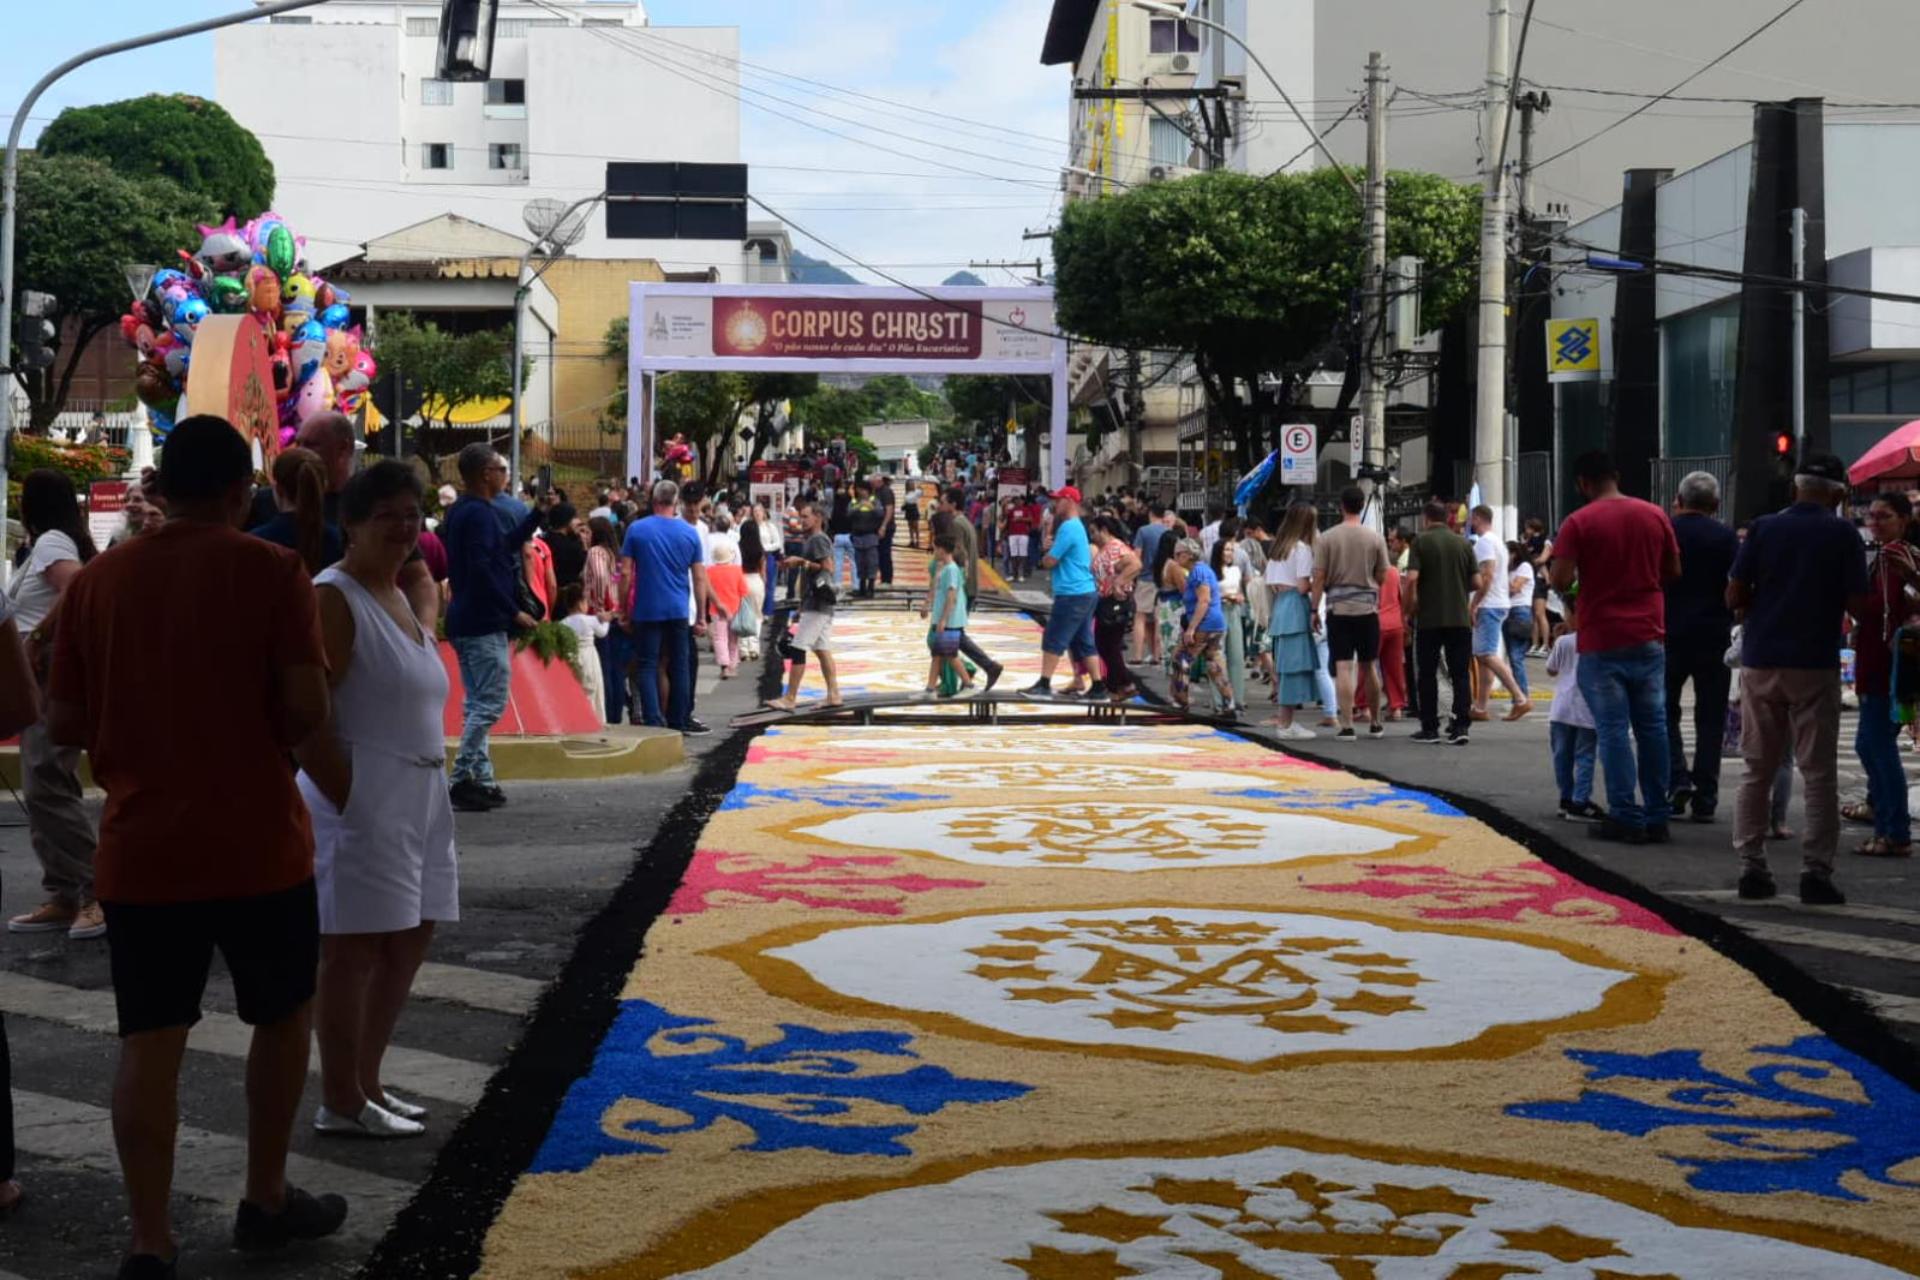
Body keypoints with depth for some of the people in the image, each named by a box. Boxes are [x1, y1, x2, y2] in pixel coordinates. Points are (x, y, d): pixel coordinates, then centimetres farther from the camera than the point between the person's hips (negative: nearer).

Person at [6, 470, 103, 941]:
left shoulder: (50, 542, -10)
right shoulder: (58, 543, 19)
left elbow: (77, 587, -29)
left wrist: (37, 638, -21)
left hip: (51, 676, -10)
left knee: (46, 788, -12)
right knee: (44, 789, 10)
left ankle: (94, 894, -12)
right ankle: (65, 898, 11)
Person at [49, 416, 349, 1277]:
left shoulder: (97, 580, 2)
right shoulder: (270, 569, -9)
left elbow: (64, 723, 4)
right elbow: (307, 707, -15)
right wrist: (268, 736, 6)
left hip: (139, 848, 3)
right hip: (255, 842, -2)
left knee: (149, 1040, 6)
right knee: (282, 1014, 17)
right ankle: (266, 1200, 27)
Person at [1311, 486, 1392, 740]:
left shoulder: (1327, 538, -4)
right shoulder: (1375, 538, -1)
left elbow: (1319, 577, -5)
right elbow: (1382, 576, 4)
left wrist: (1314, 609, 2)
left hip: (1338, 608, -1)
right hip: (1367, 607, 1)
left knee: (1343, 667, -2)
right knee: (1369, 666, 13)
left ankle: (1347, 726, -5)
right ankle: (1375, 723, 21)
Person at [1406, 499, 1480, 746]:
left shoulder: (1421, 542, -4)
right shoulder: (1463, 543, 5)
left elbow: (1412, 578, -14)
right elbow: (1476, 582, 3)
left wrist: (1410, 608, 0)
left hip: (1429, 619, -2)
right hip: (1460, 619, 2)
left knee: (1427, 674, 7)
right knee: (1461, 674, 3)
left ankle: (1429, 728, 9)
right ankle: (1460, 727, -5)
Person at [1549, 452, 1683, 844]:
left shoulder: (1578, 523, -9)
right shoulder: (1655, 516, 4)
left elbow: (1561, 581, -14)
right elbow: (1673, 572, 11)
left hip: (1602, 640, -4)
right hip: (1648, 635, 4)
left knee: (1613, 729, 0)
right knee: (1652, 726, 8)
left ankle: (1625, 818, -1)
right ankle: (1656, 818, 11)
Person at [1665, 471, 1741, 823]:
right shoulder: (1727, 537, -2)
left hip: (1669, 635, 0)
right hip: (1714, 636, 0)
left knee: (1665, 711, 14)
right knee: (1710, 718, 7)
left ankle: (1676, 779, -4)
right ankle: (1704, 798, 4)